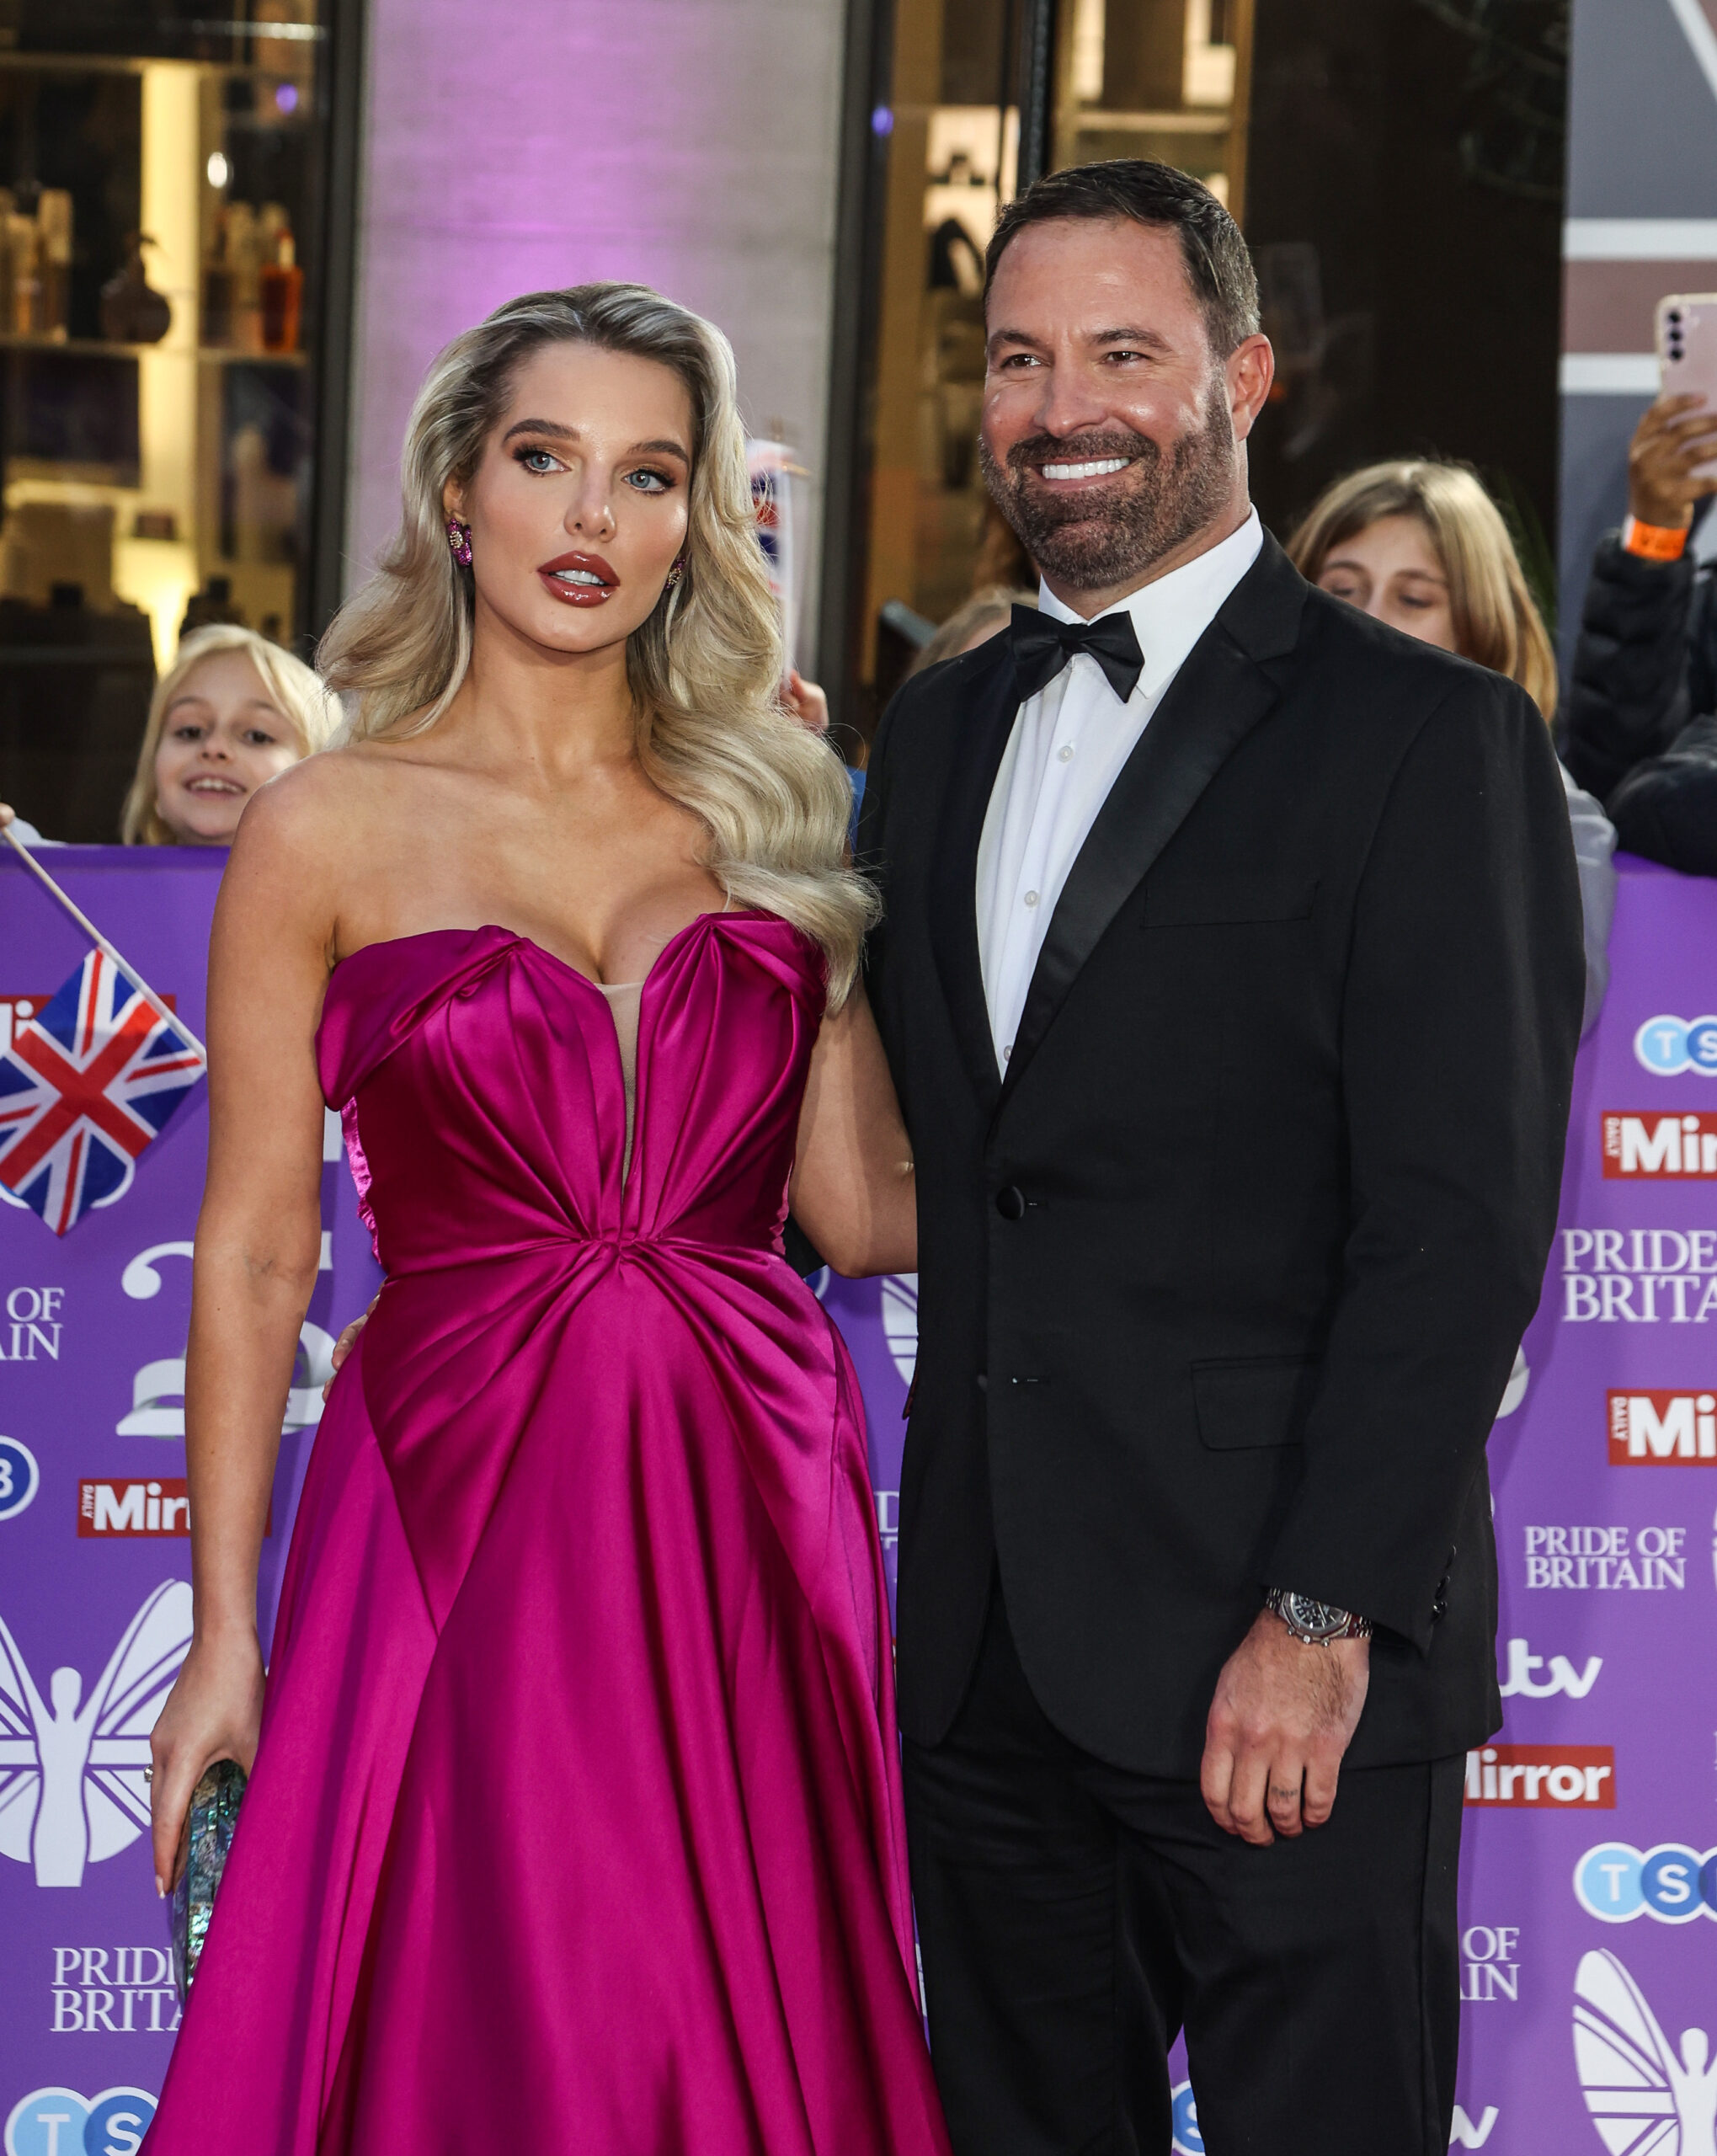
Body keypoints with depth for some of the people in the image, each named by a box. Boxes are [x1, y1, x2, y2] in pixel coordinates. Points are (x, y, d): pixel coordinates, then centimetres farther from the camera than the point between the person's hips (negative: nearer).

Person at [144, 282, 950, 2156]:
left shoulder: (770, 815, 9)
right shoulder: (327, 833, 1)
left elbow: (860, 1209, 9)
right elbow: (253, 1253, 0)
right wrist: (223, 1629, -3)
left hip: (751, 1514, 3)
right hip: (466, 1508, -3)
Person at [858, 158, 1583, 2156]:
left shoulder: (1421, 737, -6)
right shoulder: (937, 732, 16)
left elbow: (1459, 1228, -12)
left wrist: (1324, 1621, -17)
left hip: (1284, 1682, -6)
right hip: (989, 1661, 6)